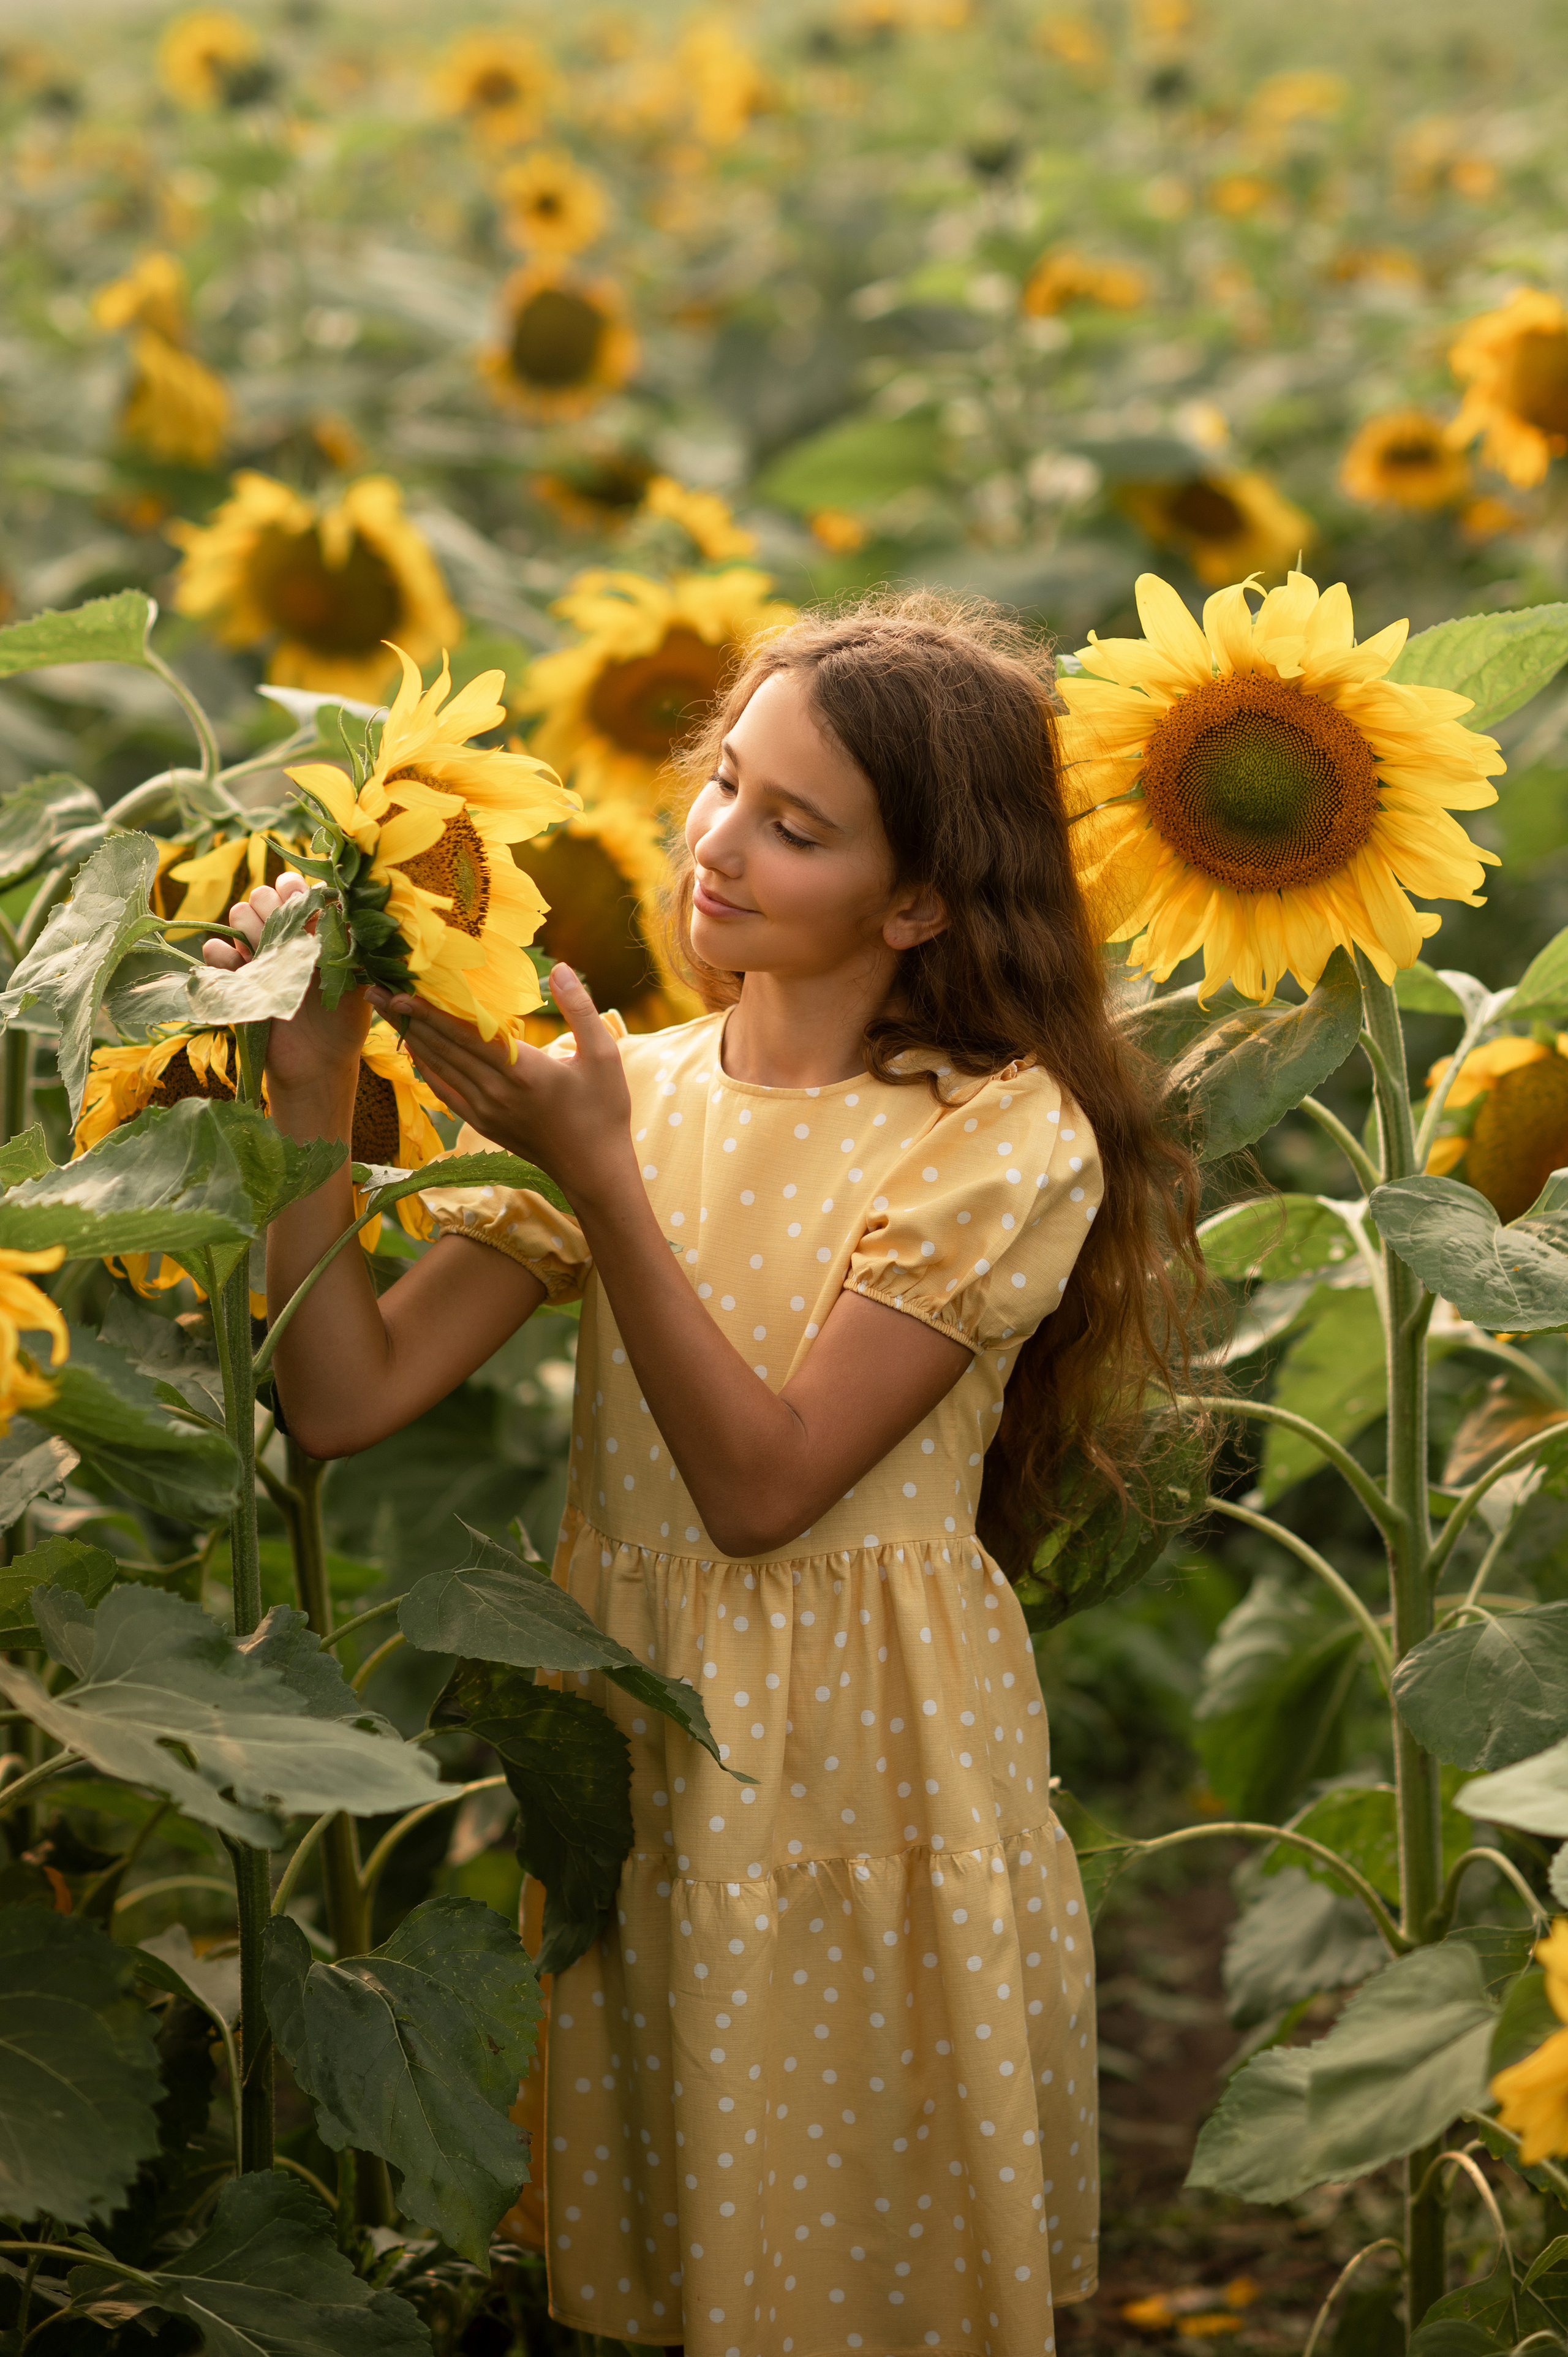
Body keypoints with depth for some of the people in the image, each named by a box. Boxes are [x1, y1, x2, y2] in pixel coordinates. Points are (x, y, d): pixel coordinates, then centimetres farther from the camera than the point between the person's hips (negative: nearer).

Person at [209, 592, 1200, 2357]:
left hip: (871, 1779, -4)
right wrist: (313, 1088, -15)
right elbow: (345, 1402, -7)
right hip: (640, 1760, 4)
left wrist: (598, 1172, -23)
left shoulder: (1004, 1140, -11)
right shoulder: (623, 1092, 1)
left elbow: (762, 1486, -18)